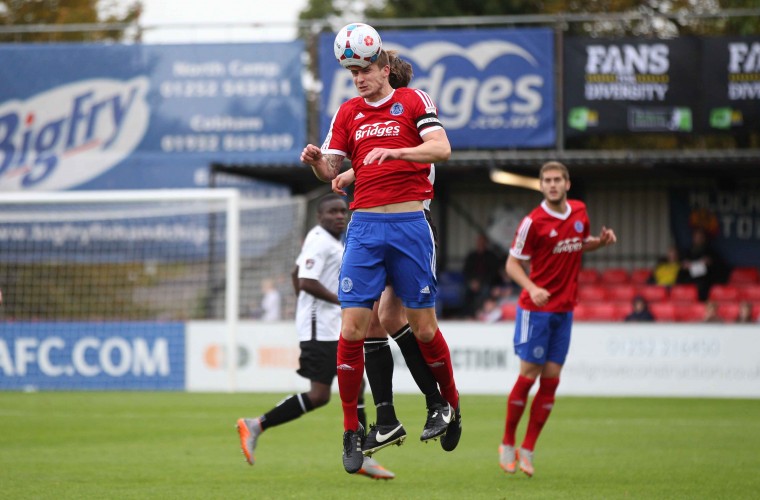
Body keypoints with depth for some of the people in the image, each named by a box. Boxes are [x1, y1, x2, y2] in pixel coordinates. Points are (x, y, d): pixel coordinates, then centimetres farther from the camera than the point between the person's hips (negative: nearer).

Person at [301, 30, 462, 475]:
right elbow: (331, 171, 9)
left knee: (423, 326, 0)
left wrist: (393, 151, -23)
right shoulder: (348, 112, 13)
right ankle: (352, 430, 1)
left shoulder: (413, 101, 3)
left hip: (410, 225, -3)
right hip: (365, 226, 3)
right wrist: (316, 161, -13)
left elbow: (442, 148, -10)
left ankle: (450, 404, 24)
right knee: (352, 328, -6)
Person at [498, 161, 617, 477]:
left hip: (565, 309, 5)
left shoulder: (579, 211, 6)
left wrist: (602, 241, 2)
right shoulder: (533, 222, -12)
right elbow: (512, 263, -9)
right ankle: (508, 444, 12)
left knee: (551, 380, 2)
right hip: (536, 309, -5)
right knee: (528, 376, -4)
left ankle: (527, 450, 9)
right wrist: (532, 288, -25)